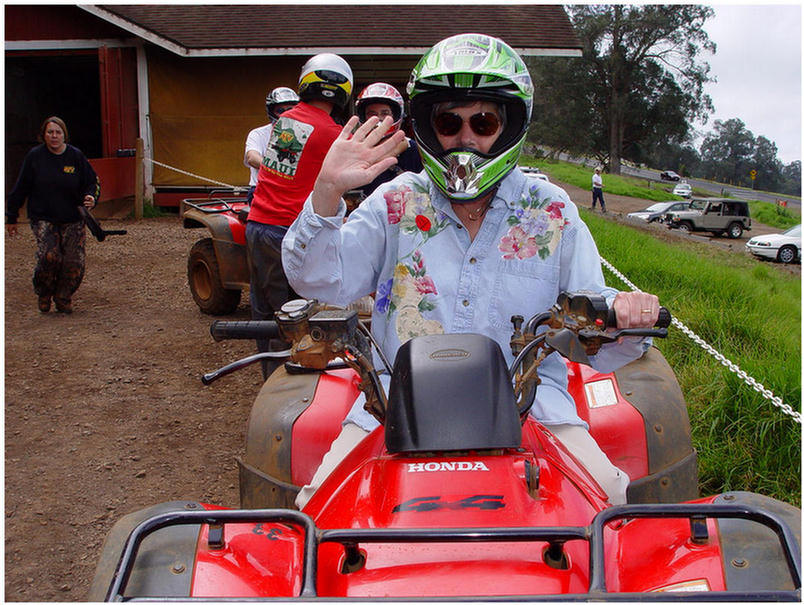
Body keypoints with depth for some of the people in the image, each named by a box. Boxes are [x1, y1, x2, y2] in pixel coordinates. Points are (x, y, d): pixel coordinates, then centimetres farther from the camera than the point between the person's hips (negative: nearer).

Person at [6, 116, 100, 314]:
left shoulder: (76, 156, 2)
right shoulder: (35, 156, 1)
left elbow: (92, 182, 12)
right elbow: (20, 188, 7)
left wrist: (91, 198, -11)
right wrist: (11, 218, 9)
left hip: (72, 220, 2)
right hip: (42, 218, -2)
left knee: (75, 262, -7)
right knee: (49, 255, -20)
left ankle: (63, 298, 17)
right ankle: (43, 294, 7)